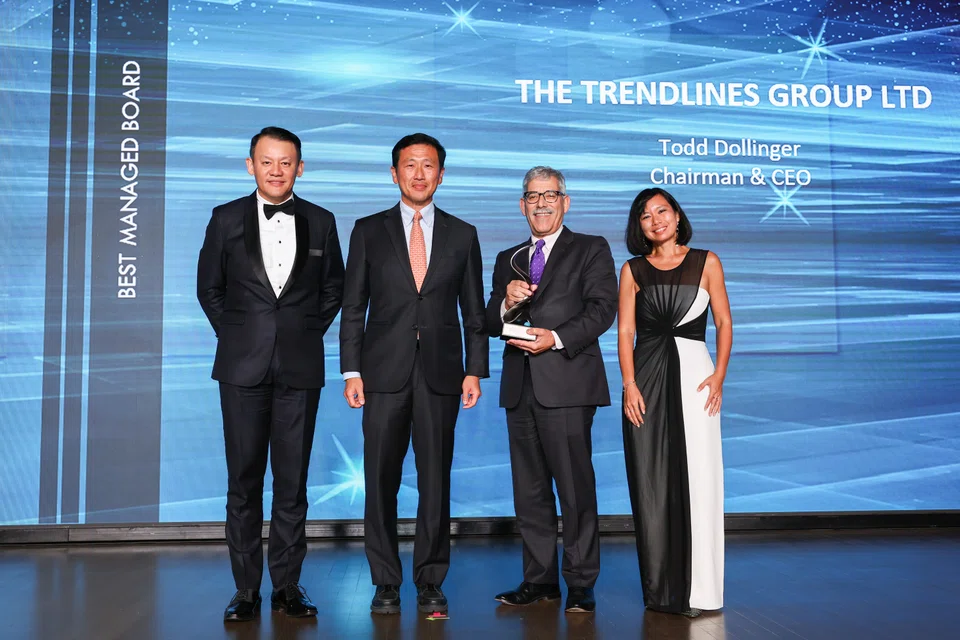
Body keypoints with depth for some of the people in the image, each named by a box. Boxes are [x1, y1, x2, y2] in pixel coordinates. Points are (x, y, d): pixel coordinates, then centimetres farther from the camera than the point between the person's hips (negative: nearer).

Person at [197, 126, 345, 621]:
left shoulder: (321, 222, 6)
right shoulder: (227, 219, 4)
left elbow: (334, 289, 14)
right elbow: (209, 288, 11)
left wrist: (308, 333, 6)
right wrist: (236, 337, 5)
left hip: (300, 367, 0)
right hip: (243, 367, 0)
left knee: (292, 480, 5)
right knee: (244, 480, 4)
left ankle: (287, 586, 16)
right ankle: (246, 589, 15)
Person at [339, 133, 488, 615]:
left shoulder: (462, 235, 9)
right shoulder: (368, 231, 7)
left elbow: (474, 310, 9)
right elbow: (353, 307, 5)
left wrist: (475, 370, 1)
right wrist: (351, 369, -2)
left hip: (440, 374, 1)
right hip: (384, 372, 0)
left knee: (436, 481, 5)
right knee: (381, 480, 3)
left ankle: (431, 581, 17)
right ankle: (386, 583, 16)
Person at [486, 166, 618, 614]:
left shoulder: (591, 250, 8)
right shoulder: (507, 259, 21)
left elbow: (602, 308, -5)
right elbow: (490, 323, 16)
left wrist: (558, 338, -18)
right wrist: (505, 303, -6)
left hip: (566, 384, -5)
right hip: (520, 387, 5)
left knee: (575, 488, -3)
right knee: (529, 491, 8)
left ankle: (581, 584, 7)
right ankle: (539, 579, 18)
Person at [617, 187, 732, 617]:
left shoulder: (705, 262, 8)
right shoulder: (633, 271, 10)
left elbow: (724, 323, 5)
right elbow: (625, 331, 4)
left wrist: (718, 376, -7)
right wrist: (629, 384, -8)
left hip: (693, 372, -1)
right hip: (647, 377, 1)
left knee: (696, 478, -3)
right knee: (651, 482, 2)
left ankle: (698, 589, 6)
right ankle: (660, 588, 12)